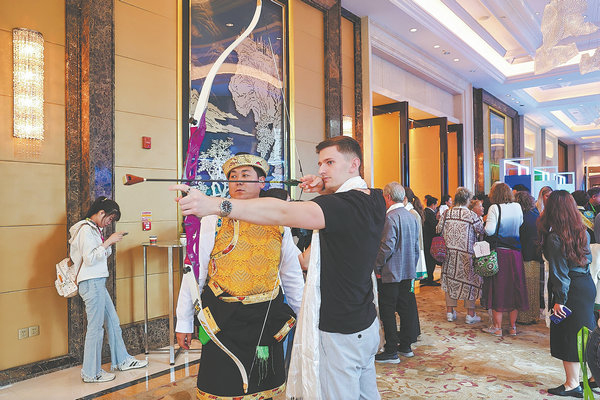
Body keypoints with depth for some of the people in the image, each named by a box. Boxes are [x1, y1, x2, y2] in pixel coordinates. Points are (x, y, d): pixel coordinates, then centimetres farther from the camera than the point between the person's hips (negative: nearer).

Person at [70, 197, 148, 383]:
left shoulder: (94, 229, 17)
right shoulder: (86, 229, -13)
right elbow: (89, 258, -21)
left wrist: (110, 244, 5)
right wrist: (108, 242, -18)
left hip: (98, 282, 10)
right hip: (91, 283, -10)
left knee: (113, 321, 14)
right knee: (95, 327, -3)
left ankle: (121, 360, 25)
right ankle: (90, 373, 10)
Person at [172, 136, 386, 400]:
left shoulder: (345, 205, -25)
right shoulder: (374, 199, 2)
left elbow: (283, 213, -36)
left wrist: (216, 205, -42)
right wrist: (324, 190, -3)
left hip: (339, 333, -9)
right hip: (367, 325, 9)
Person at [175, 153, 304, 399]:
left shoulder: (278, 224, 2)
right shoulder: (212, 222, -4)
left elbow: (292, 275, 11)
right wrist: (183, 322, 0)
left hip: (267, 322, 2)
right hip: (223, 322, -2)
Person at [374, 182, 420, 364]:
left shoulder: (391, 217, -17)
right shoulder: (411, 216, 10)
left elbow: (387, 247, -22)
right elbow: (416, 246, 15)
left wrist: (377, 266, -10)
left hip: (391, 273, -9)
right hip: (409, 271, 9)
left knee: (387, 311, 0)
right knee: (406, 308, 14)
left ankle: (391, 351, 5)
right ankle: (406, 346, 25)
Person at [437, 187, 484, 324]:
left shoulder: (446, 214, -1)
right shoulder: (472, 215, -12)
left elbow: (438, 231, 4)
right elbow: (483, 233, -4)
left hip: (449, 253, 4)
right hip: (467, 254, -3)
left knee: (450, 280, 13)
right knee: (469, 281, 9)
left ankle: (450, 312, 19)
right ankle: (470, 314, 16)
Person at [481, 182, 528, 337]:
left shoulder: (494, 208, -12)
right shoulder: (517, 207, 3)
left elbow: (489, 230, -19)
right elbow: (520, 224, 15)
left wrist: (486, 222, 0)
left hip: (498, 252, -4)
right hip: (515, 252, 4)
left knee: (498, 289, 4)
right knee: (514, 287, 12)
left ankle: (497, 327, 11)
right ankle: (513, 327, 21)